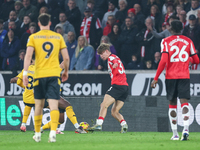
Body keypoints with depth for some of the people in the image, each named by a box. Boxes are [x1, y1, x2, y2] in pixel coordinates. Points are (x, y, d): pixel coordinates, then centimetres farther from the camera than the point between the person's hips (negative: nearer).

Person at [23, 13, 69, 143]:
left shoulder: (33, 37, 3)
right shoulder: (58, 37, 7)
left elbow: (28, 55, -8)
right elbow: (66, 57, 5)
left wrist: (25, 74, -9)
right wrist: (66, 71, 21)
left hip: (39, 75, 0)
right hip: (54, 74, 0)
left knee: (39, 105, 13)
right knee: (54, 105, -7)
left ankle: (37, 133, 20)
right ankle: (53, 131, -25)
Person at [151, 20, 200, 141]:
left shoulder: (166, 41, 0)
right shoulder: (188, 41, 7)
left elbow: (164, 61, -10)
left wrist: (156, 78, -7)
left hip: (171, 76, 0)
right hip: (184, 76, 0)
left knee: (172, 104, 11)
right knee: (184, 102, -7)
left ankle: (175, 134, 10)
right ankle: (186, 129, -29)